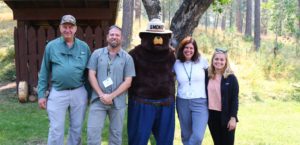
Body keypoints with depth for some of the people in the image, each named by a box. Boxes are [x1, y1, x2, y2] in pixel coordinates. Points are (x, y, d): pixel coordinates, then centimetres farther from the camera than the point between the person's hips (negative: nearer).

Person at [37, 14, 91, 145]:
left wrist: (90, 93, 7)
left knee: (77, 128, 13)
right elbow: (44, 72, 3)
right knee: (56, 130, 3)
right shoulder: (51, 46, 0)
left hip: (79, 93, 2)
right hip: (57, 93, -1)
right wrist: (41, 94, 0)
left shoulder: (84, 47, 3)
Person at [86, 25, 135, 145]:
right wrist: (101, 95, -11)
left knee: (116, 134, 11)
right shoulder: (97, 54, 3)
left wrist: (111, 96, -12)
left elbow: (128, 81, -3)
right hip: (98, 100, 0)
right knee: (93, 132, -1)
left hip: (118, 102, 0)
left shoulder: (127, 58, 1)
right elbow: (91, 75, -1)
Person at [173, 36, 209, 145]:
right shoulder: (176, 64, 2)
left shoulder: (202, 61, -2)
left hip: (200, 102, -2)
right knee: (186, 135, 13)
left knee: (198, 136, -15)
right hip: (182, 102, 2)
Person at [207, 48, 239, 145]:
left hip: (226, 116, -3)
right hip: (212, 115, 4)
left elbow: (235, 99, -8)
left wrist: (233, 117, -13)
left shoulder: (231, 78, -7)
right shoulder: (208, 76, 4)